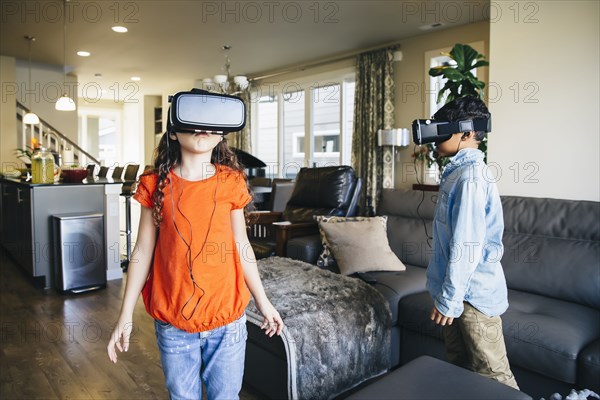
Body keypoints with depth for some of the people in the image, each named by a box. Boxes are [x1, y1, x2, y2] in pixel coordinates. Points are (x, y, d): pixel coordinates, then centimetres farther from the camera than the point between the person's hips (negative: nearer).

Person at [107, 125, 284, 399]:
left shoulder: (232, 182, -4)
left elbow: (241, 245, 4)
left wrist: (263, 301, 9)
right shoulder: (156, 184, -5)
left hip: (227, 317, 0)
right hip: (173, 322, 0)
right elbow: (143, 252, 0)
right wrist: (125, 316, 1)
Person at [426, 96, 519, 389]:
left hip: (473, 293, -9)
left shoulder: (470, 177, -21)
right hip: (460, 289, 10)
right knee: (458, 366, 20)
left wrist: (449, 299, -19)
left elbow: (466, 246, -24)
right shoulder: (460, 171, 10)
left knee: (492, 375, 4)